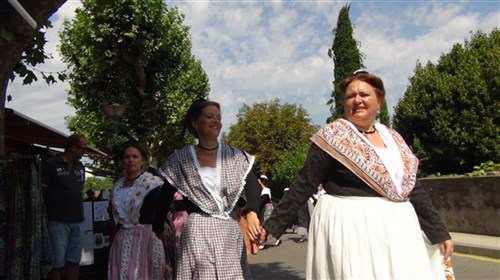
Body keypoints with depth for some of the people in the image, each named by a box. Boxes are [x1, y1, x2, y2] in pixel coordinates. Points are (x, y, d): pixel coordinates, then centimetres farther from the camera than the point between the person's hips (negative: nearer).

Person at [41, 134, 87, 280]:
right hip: (58, 222, -6)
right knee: (58, 264, -1)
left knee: (74, 262, 13)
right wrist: (45, 218, -7)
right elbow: (40, 193, -6)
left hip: (78, 222, 6)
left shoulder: (80, 167, 12)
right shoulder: (50, 165, -7)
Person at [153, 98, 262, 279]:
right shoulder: (181, 159, 0)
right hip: (198, 232, -2)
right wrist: (158, 229, 10)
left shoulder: (235, 156, 2)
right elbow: (165, 197, 7)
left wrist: (251, 213, -28)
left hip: (230, 230, 2)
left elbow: (252, 186, -11)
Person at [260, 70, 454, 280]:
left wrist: (439, 232, 14)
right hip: (349, 226, -6)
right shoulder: (333, 136, -6)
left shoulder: (393, 139, 11)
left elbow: (412, 188, 15)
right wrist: (272, 224, -12)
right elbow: (304, 185, -9)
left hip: (396, 227, 6)